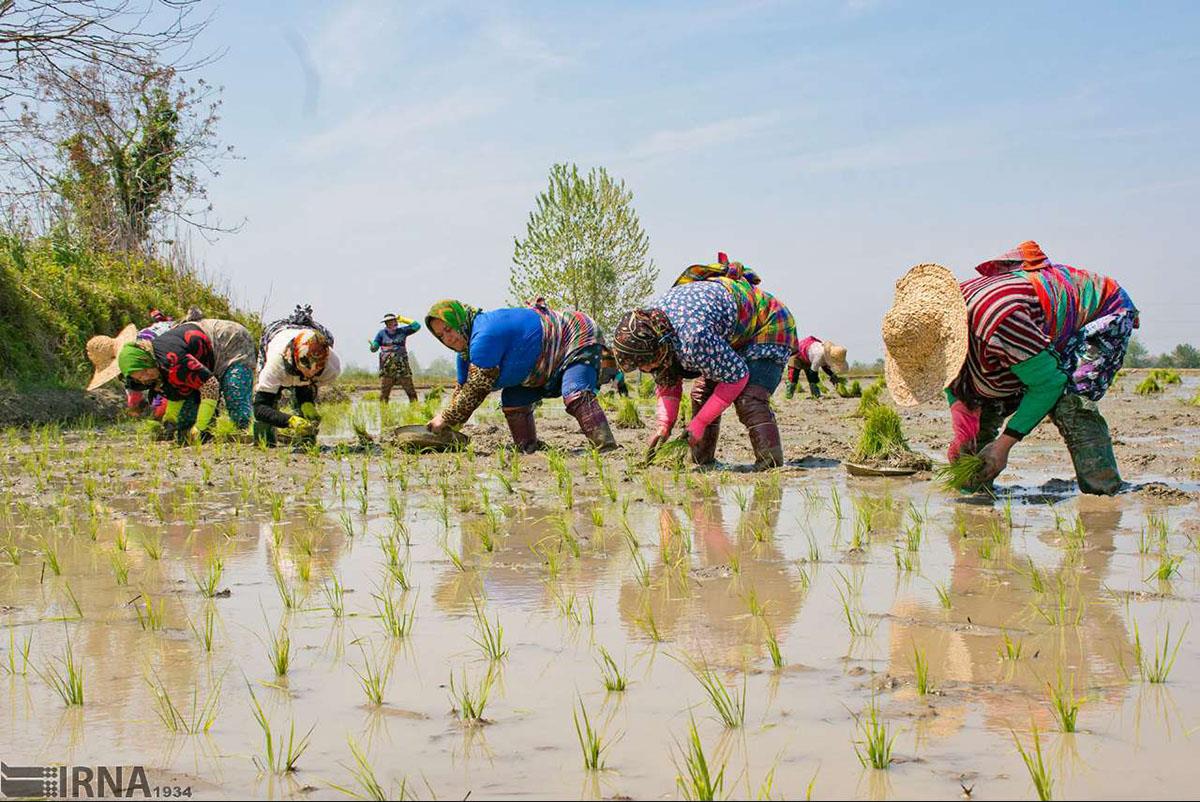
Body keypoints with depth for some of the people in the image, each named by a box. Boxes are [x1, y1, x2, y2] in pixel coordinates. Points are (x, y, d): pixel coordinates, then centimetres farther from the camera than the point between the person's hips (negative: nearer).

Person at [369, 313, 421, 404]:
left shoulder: (402, 331, 7)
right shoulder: (382, 333, 6)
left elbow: (417, 326, 3)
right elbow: (374, 348, 6)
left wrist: (403, 320, 1)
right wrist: (372, 346, -19)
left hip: (402, 365, 1)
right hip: (387, 366, 0)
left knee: (410, 391, -1)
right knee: (384, 393, -3)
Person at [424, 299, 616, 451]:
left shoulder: (484, 336, -30)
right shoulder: (466, 347, 3)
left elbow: (476, 390, -27)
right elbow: (463, 387, 11)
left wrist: (446, 419, -17)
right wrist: (448, 425, 2)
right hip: (552, 363, 11)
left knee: (574, 395, -33)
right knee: (512, 399, 6)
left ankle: (606, 447, -42)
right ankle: (529, 450, 12)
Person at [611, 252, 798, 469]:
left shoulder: (693, 339, -43)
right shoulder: (651, 325, -13)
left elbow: (737, 376, -30)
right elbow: (667, 382, -1)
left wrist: (699, 423, -25)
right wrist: (664, 425, -14)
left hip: (768, 324, -9)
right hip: (733, 338, 10)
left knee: (748, 398, -25)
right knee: (701, 393, 7)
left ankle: (771, 464, -22)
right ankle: (701, 460, 19)